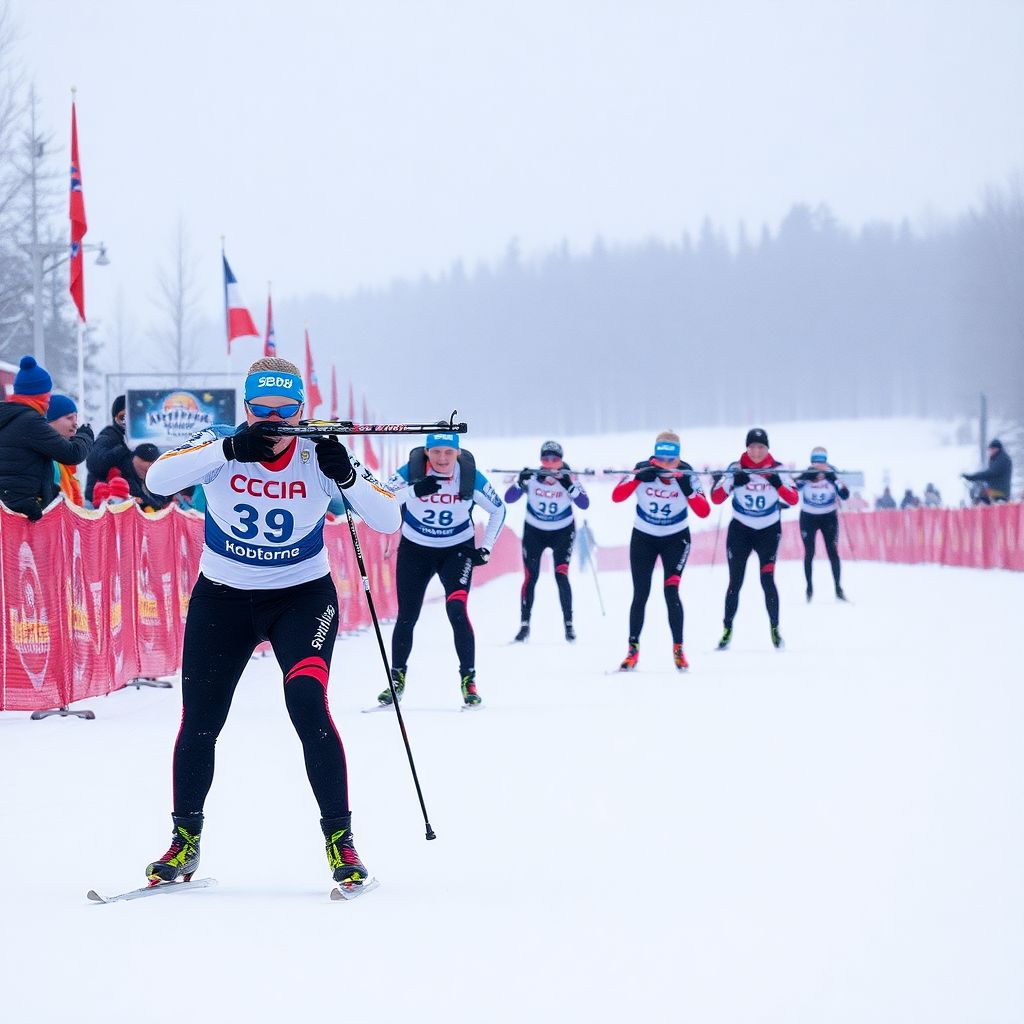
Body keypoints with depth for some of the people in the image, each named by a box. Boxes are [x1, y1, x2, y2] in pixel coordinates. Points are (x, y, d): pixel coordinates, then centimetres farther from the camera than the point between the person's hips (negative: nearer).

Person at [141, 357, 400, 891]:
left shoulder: (318, 455, -12)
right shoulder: (221, 444, -12)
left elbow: (387, 519, -16)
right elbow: (158, 478, -30)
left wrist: (347, 476, -34)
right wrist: (228, 450, -41)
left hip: (302, 596, -1)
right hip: (222, 596, 1)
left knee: (307, 703, -21)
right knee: (199, 722, 2)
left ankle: (339, 837, -9)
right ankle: (185, 840, 23)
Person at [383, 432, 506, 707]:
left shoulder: (471, 477, -15)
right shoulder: (411, 471, -19)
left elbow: (498, 510, 0)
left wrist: (486, 549, -5)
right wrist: (413, 490, -45)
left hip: (457, 550, -1)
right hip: (415, 549, 1)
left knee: (457, 610, -19)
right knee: (406, 616, 4)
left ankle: (468, 679, -8)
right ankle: (397, 677, 25)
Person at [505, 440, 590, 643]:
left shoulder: (567, 477, -17)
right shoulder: (531, 477, -16)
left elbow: (585, 504, -25)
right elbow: (508, 499, -21)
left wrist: (569, 485, -38)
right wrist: (521, 483, -37)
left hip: (562, 532, -1)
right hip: (534, 532, 1)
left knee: (561, 575, -13)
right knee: (530, 577, -4)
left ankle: (568, 624, -3)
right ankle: (524, 625, 7)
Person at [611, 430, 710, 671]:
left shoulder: (686, 473, -18)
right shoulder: (644, 469, -17)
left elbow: (704, 512, -22)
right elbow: (616, 496, -26)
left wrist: (688, 489, -36)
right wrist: (638, 478, -38)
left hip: (675, 538, -1)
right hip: (643, 537, 1)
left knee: (671, 591, -13)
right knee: (640, 594, 0)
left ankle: (678, 649, -3)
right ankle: (633, 650, 10)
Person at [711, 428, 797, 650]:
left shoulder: (776, 469, -9)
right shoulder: (736, 469, -9)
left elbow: (793, 499, -14)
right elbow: (716, 498, -14)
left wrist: (779, 485, -33)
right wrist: (733, 482, -31)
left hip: (769, 530, -1)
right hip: (740, 530, 1)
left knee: (767, 579, -12)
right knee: (735, 582, -1)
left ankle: (775, 628, 2)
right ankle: (727, 629, 11)